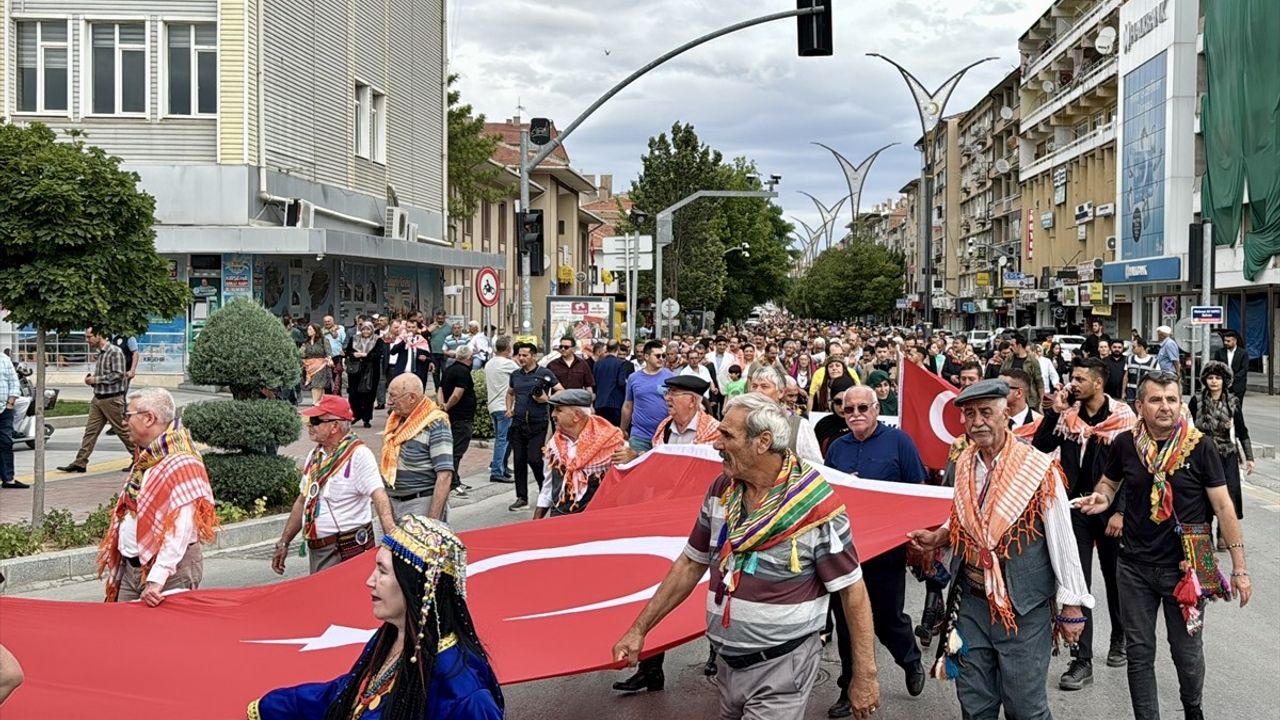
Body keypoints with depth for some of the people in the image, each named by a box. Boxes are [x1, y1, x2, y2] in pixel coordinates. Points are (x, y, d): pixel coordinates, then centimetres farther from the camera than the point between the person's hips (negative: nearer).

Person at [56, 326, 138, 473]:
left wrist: (96, 379, -15)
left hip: (112, 399, -8)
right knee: (90, 431, 5)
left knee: (123, 430, 0)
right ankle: (80, 462, 5)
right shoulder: (100, 354, 14)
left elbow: (118, 375, -20)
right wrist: (91, 379, 5)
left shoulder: (115, 352, -13)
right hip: (98, 399, 8)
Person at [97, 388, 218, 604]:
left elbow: (180, 531, -24)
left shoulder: (182, 464, -17)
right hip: (130, 567, 9)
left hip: (170, 569, -9)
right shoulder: (146, 460, 14)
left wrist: (156, 580, -29)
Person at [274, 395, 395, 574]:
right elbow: (303, 501, 19)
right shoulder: (315, 455, 11)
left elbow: (379, 496, -24)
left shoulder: (358, 454, -13)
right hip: (316, 551, 8)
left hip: (347, 552, -8)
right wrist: (283, 543, 19)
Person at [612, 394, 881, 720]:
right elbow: (691, 564, 10)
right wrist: (639, 629, 9)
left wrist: (865, 676, -11)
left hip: (781, 668, -6)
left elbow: (852, 590, -12)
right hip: (727, 662, 6)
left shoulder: (815, 503, -17)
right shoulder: (720, 490, 1)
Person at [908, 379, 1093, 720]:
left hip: (1023, 608, -5)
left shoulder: (1039, 470, -14)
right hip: (970, 602, 5)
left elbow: (1062, 541, -10)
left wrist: (1071, 608, -7)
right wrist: (938, 537, 3)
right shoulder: (964, 465, 3)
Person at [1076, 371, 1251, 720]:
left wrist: (1239, 567, -9)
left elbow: (1224, 507, -7)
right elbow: (1109, 483, 15)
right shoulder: (1126, 443, -3)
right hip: (1134, 567, 2)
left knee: (1187, 653, 12)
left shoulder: (1199, 448, -10)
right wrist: (1102, 498, -10)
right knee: (1139, 653, 10)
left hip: (1186, 568, -2)